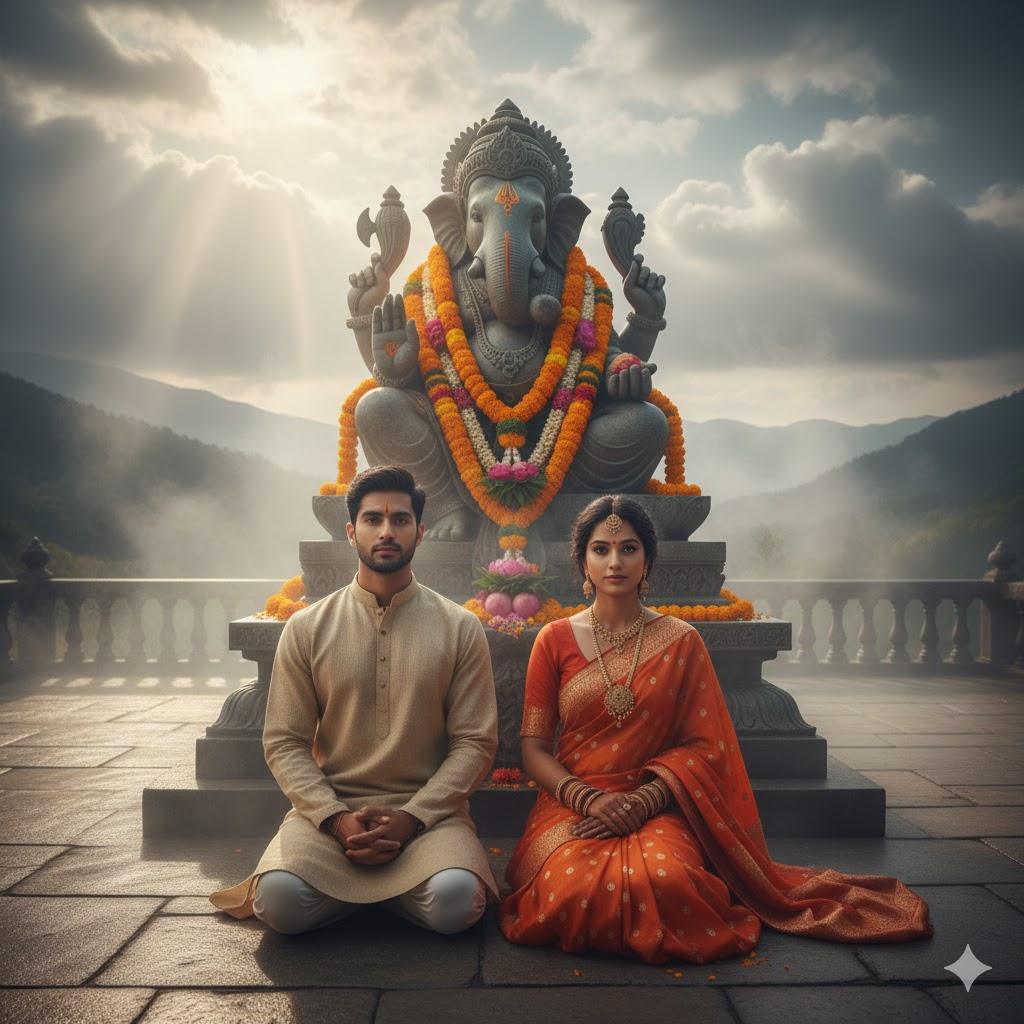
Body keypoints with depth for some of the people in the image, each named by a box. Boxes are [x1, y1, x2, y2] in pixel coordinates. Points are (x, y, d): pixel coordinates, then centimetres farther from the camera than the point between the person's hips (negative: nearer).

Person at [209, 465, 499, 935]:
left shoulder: (460, 628, 2)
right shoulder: (307, 628, 4)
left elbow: (475, 742, -1)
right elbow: (284, 742, 1)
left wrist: (411, 818, -14)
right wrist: (337, 819, -14)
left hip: (427, 809, 0)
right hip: (328, 807, 0)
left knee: (455, 901, -30)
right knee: (282, 901, -29)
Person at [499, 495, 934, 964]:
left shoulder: (680, 641, 6)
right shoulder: (556, 639, 5)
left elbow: (704, 745, 2)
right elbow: (533, 749, 3)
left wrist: (645, 800, -14)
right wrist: (591, 799, -15)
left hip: (656, 807, 1)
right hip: (571, 803, 0)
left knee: (662, 881, -34)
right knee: (573, 890, -33)